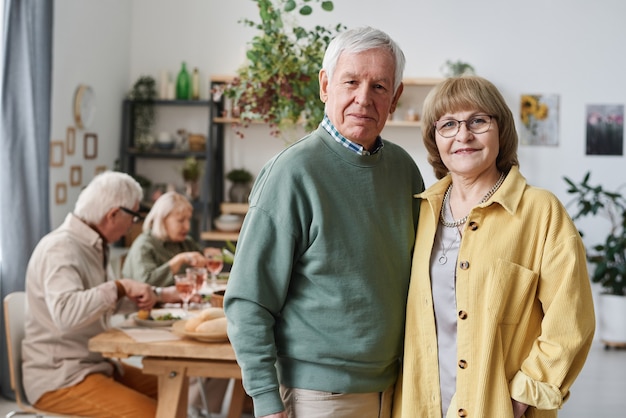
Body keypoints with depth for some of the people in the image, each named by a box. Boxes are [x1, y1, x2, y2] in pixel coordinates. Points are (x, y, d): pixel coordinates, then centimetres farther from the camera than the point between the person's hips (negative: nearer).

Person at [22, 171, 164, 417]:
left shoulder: (93, 245, 9)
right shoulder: (60, 249, -20)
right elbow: (66, 313, -37)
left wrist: (138, 299, 8)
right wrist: (120, 286, -29)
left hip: (96, 364, 10)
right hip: (59, 379, -10)